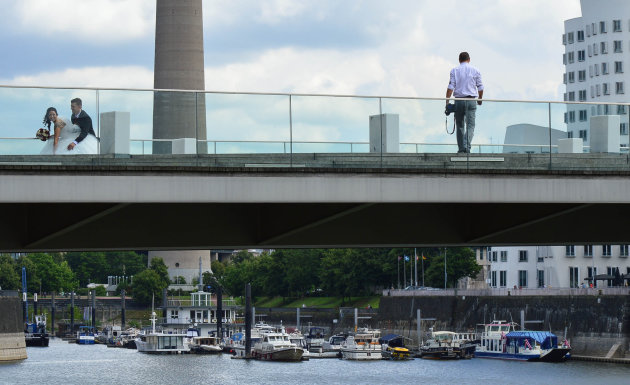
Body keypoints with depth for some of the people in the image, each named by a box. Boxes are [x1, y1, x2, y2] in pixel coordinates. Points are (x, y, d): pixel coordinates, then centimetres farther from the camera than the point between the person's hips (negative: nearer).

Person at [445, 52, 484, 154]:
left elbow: (451, 87, -5)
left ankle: (461, 149, 10)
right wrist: (480, 99, 24)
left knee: (460, 125, 11)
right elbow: (480, 87, 8)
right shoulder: (475, 71, 5)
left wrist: (447, 102, -5)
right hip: (471, 100, 0)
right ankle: (467, 147, -22)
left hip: (459, 100, 0)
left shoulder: (454, 71, 3)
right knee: (470, 125, -4)